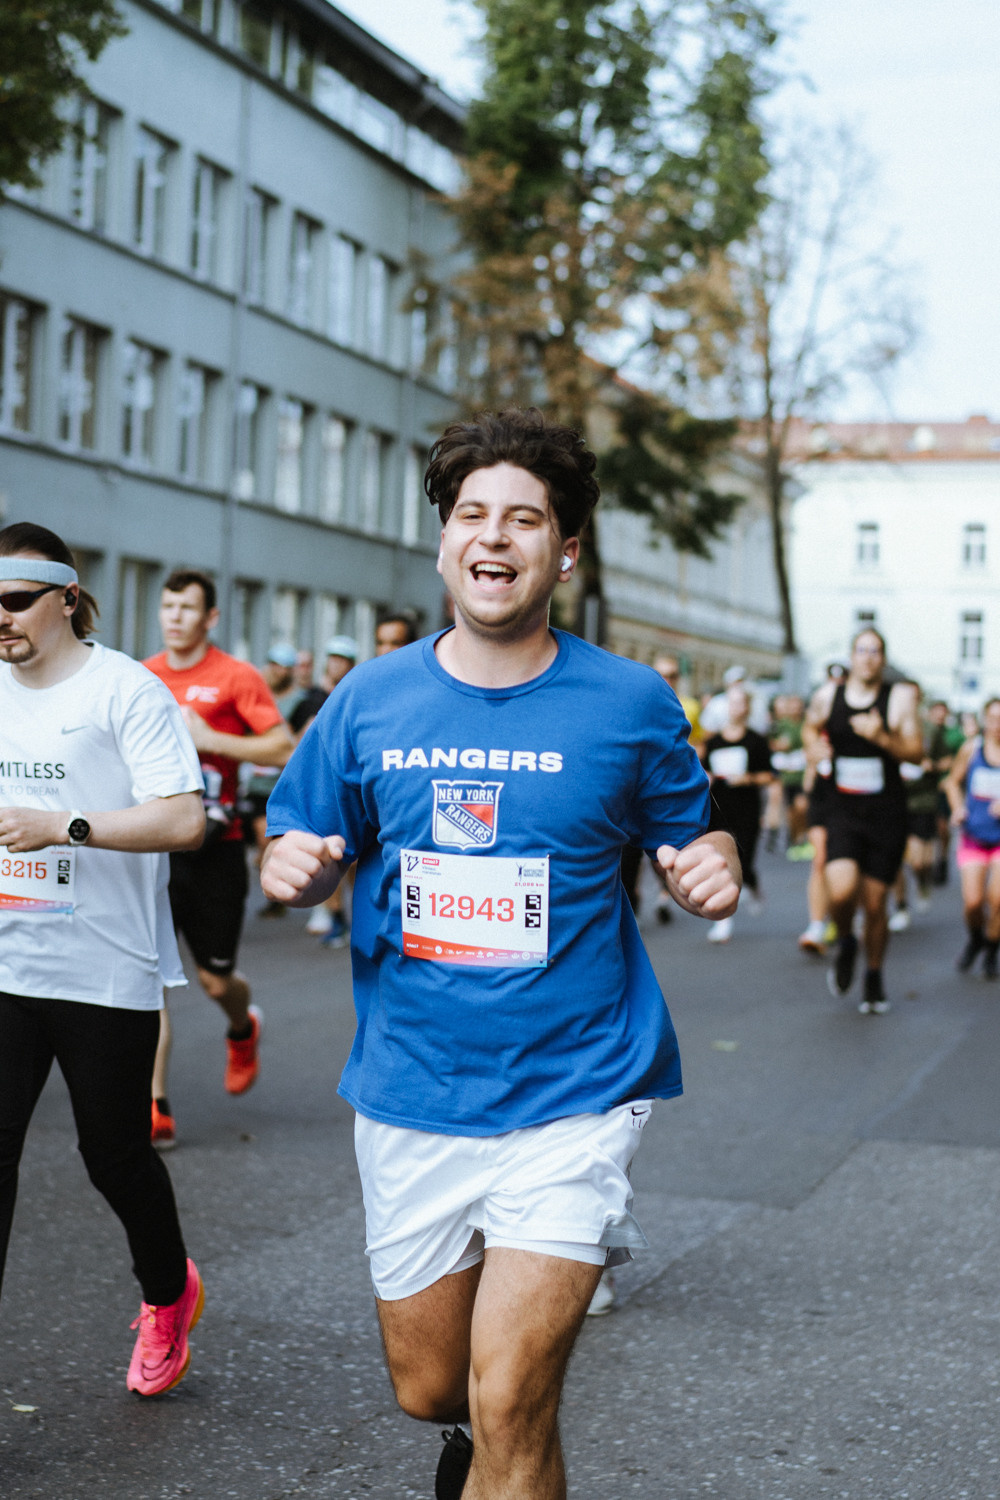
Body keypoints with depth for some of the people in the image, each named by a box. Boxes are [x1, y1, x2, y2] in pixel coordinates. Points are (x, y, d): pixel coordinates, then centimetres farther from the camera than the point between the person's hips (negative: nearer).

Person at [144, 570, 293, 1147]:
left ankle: (243, 1028, 44)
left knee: (215, 980, 7)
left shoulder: (236, 677, -6)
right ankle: (156, 1109, -4)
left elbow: (285, 749, -12)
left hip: (215, 849, -3)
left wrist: (209, 738, -18)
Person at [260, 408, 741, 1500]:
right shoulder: (371, 699, 1)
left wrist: (711, 872, -16)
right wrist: (292, 869, -14)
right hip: (411, 1094, 3)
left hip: (573, 1092, -3)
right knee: (427, 1390, 16)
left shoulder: (628, 703, -4)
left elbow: (685, 852, 8)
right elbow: (301, 856, 9)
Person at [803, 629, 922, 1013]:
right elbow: (811, 728, 23)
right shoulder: (826, 695, 3)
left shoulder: (900, 697, -4)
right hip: (843, 811, 1)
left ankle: (874, 976, 30)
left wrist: (883, 738, -23)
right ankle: (845, 943, 13)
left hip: (886, 813, -1)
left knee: (875, 904, 5)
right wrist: (814, 747, 2)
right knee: (841, 890, -21)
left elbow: (916, 751, -6)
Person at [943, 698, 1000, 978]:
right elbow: (953, 781, 16)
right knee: (972, 900, -6)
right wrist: (957, 808, -1)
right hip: (974, 835, 1)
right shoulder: (971, 748, 0)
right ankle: (975, 938, 27)